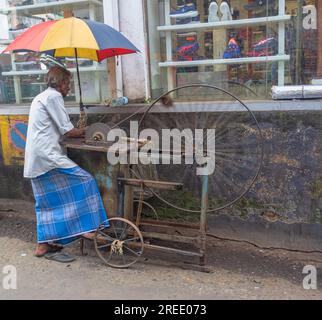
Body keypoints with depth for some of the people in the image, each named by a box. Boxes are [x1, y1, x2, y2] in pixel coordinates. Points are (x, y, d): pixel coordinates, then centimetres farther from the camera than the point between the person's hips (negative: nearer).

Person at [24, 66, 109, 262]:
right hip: (48, 156, -10)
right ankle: (84, 227, -5)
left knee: (48, 203, 12)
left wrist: (77, 132, 14)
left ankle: (44, 245, 17)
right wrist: (82, 132, 5)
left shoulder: (41, 97, 23)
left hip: (36, 160, 10)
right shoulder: (53, 96, -8)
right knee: (84, 181, -9)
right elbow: (67, 130, -13)